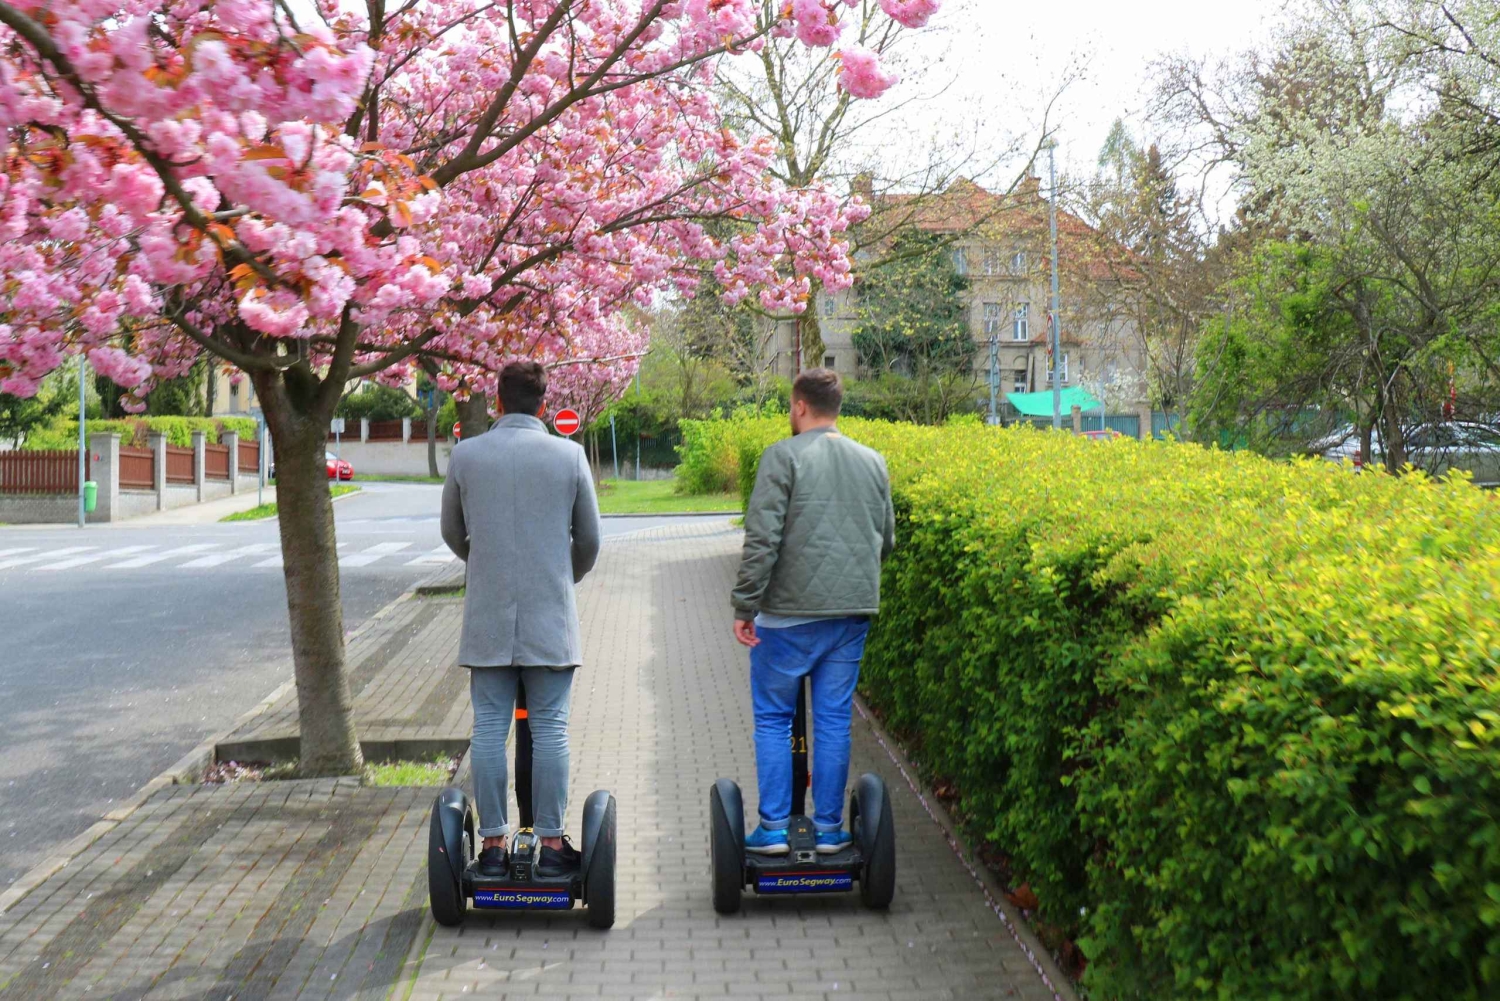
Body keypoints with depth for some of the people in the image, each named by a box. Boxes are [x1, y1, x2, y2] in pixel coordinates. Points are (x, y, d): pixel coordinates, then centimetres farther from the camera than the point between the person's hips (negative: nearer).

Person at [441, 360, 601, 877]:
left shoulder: (465, 455, 1)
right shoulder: (569, 455, -2)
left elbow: (452, 533, 14)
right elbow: (589, 539, 7)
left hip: (486, 616, 1)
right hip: (549, 617, -1)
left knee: (489, 729, 5)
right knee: (550, 729, 3)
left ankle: (493, 844, 9)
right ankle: (551, 843, 6)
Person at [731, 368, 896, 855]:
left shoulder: (784, 456, -8)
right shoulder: (873, 462, 9)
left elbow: (762, 537, -14)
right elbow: (886, 540, 17)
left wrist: (744, 604, -9)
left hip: (789, 613, -4)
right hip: (853, 612, 5)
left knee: (772, 718, 8)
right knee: (834, 720, 11)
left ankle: (774, 828, 9)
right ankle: (829, 829, 15)